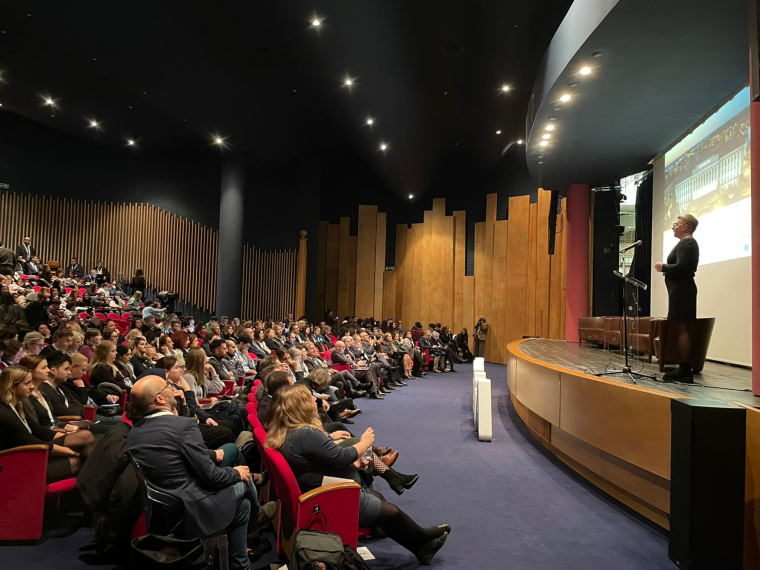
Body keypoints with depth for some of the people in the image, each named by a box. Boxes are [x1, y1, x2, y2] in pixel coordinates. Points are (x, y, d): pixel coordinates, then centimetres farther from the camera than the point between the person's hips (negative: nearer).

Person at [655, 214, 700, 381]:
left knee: (680, 328, -10)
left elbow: (681, 267, -24)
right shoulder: (689, 243, 21)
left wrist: (664, 267, -9)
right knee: (679, 328, 11)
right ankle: (684, 368, 14)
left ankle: (685, 370, -9)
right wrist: (667, 269, 12)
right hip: (682, 289, 11)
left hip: (681, 290, -11)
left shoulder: (685, 243, -12)